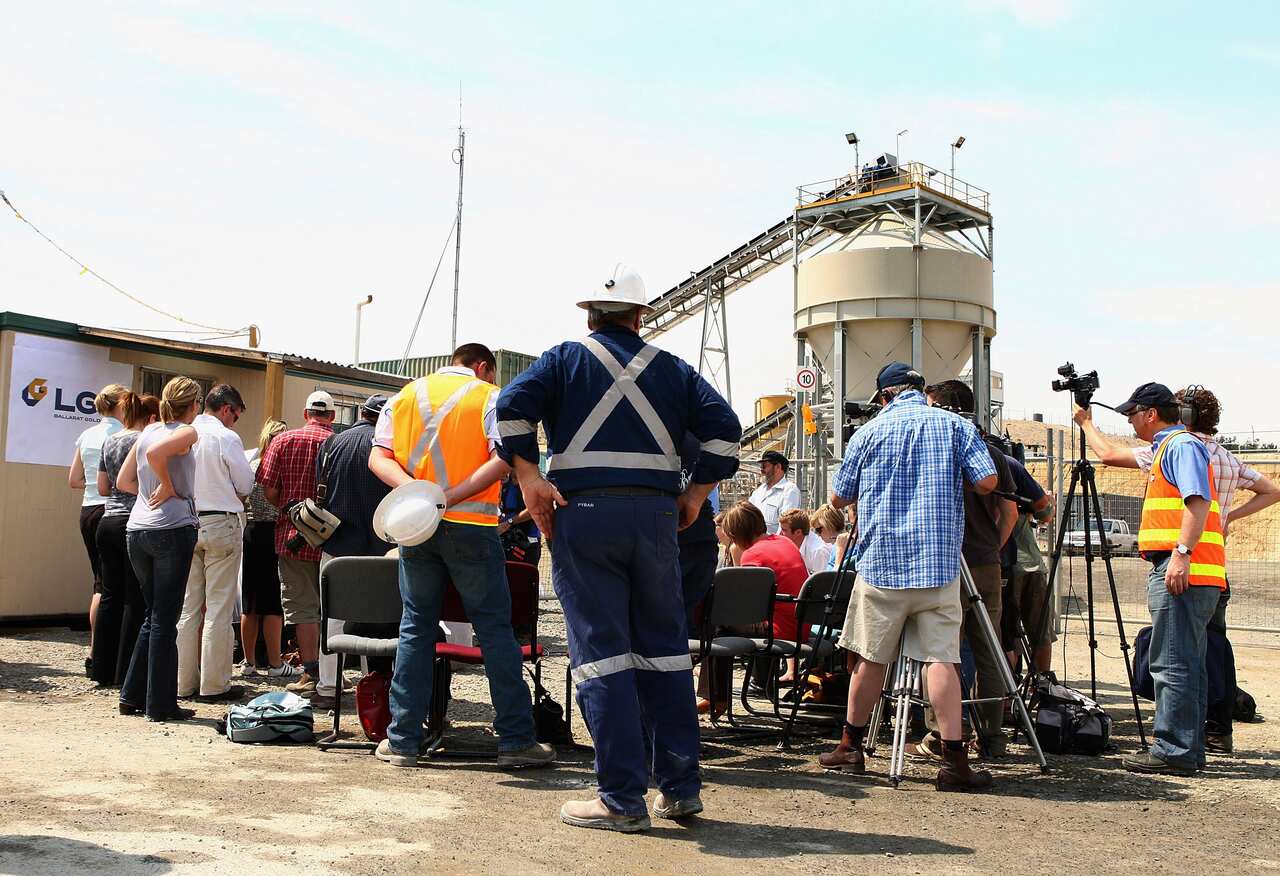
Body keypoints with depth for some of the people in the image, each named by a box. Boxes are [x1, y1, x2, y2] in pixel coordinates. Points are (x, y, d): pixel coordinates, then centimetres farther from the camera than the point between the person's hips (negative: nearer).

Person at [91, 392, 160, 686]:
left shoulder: (110, 441, 15)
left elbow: (103, 488, 20)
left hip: (108, 521, 8)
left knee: (110, 595, 12)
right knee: (136, 600, -2)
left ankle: (104, 670, 17)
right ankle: (127, 674, 1)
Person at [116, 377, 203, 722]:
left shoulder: (149, 430, 14)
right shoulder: (187, 432, -7)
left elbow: (124, 480, 16)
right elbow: (156, 452, -27)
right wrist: (169, 487, -14)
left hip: (137, 529, 7)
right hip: (172, 529, -7)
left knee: (153, 616, 18)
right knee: (164, 620, 0)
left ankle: (132, 696, 22)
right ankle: (161, 704, 5)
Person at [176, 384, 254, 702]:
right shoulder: (226, 438, -10)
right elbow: (246, 485, -5)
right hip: (220, 523, -6)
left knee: (188, 606, 11)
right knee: (219, 608, 0)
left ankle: (185, 681, 16)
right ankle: (214, 684, 3)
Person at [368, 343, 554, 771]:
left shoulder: (405, 396, 14)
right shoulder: (489, 398, 1)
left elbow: (378, 457, 4)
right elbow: (504, 459, -13)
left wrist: (413, 488, -11)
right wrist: (451, 497, -15)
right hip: (470, 526, -4)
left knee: (416, 628, 10)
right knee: (495, 628, 2)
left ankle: (402, 740, 11)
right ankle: (516, 740, 4)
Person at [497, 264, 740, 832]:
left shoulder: (565, 360, 8)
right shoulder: (671, 369, 14)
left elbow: (512, 407, -8)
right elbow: (723, 426, 5)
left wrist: (529, 479, -6)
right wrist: (697, 492, 8)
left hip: (583, 514, -2)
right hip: (655, 514, 3)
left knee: (601, 652, -1)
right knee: (664, 648, 11)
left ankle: (623, 798, 0)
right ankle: (680, 788, 16)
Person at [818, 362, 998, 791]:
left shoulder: (868, 432, 5)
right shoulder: (956, 425, 5)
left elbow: (839, 498, 10)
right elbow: (987, 482, -3)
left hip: (881, 562, 0)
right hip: (940, 562, 0)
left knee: (871, 657, 9)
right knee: (942, 657, -2)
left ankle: (851, 747, 19)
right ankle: (954, 759, -6)